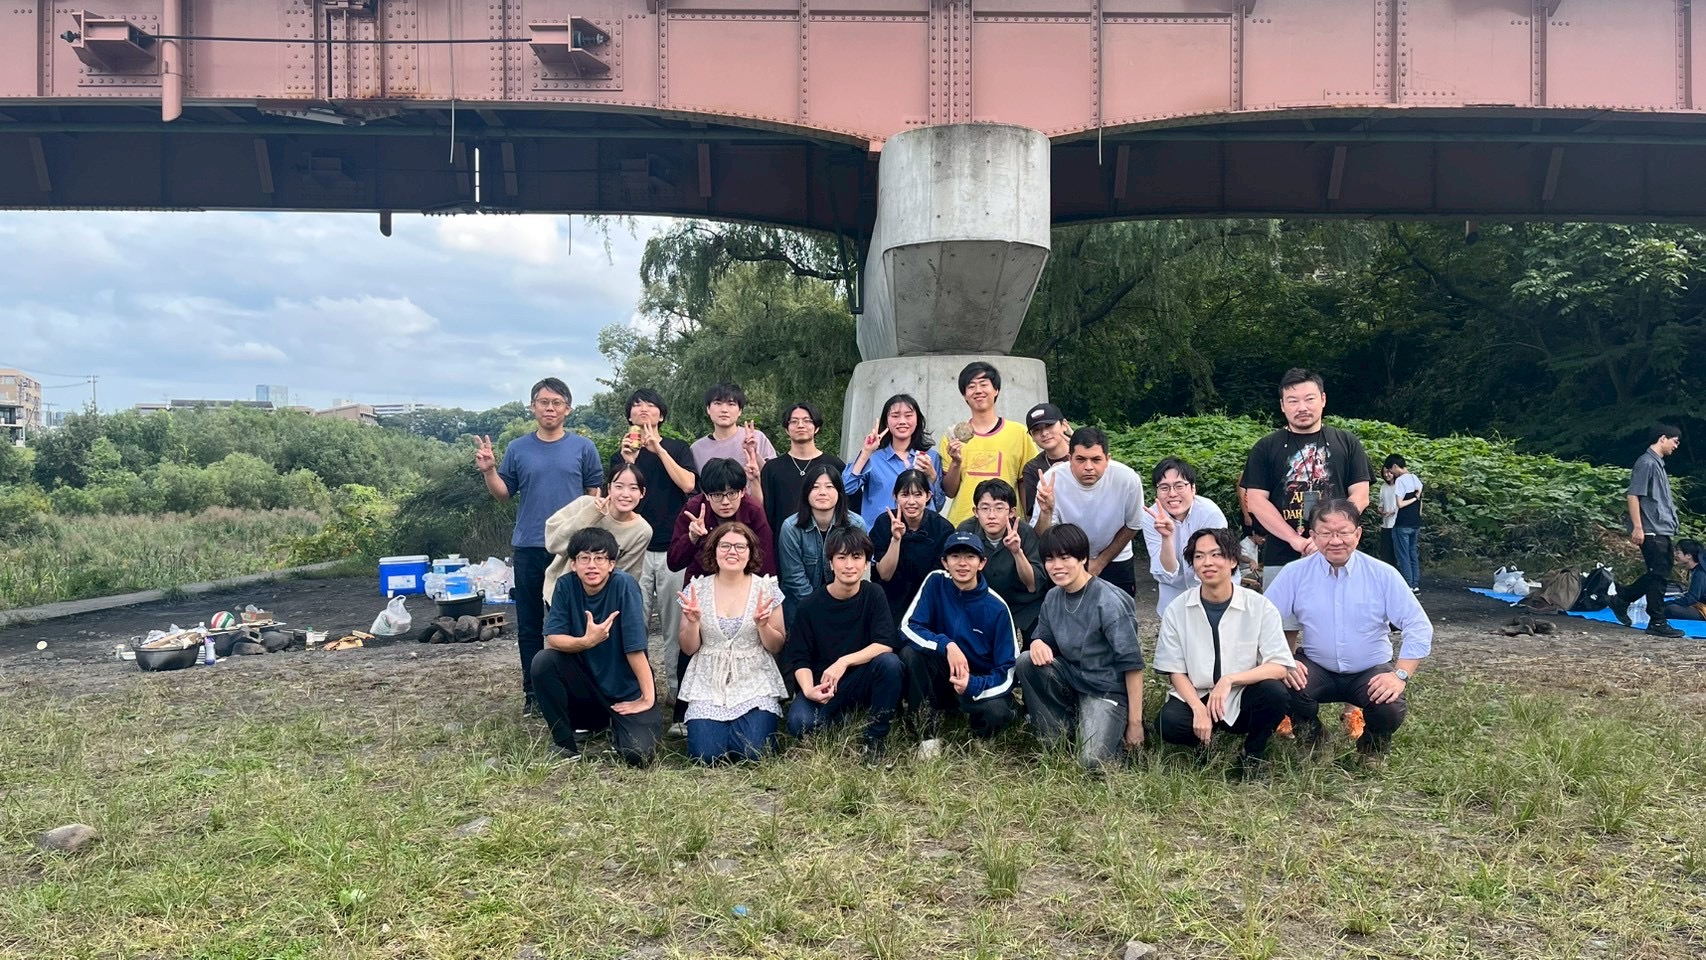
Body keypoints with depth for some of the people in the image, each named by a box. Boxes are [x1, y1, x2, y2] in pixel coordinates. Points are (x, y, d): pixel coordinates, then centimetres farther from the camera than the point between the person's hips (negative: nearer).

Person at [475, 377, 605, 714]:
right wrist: (489, 471, -9)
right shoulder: (517, 449, 6)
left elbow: (596, 494, 3)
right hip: (528, 547, 2)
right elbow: (504, 494, 9)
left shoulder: (583, 448, 2)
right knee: (529, 623, 7)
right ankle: (533, 692, 18)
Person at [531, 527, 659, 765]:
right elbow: (552, 639, -13)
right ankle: (565, 742, -2)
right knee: (543, 662, -23)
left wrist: (648, 697, -20)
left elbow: (635, 647, -21)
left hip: (627, 691, -3)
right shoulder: (565, 585, -8)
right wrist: (586, 641, -31)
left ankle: (613, 723, 16)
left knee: (637, 754, -22)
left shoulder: (623, 585, -19)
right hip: (587, 682, 3)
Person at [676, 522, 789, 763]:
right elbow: (688, 649, 5)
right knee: (706, 753, -18)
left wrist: (762, 625, -17)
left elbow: (777, 647, 3)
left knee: (752, 751, -20)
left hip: (755, 683, -1)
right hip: (708, 685, 1)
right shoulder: (697, 589, 2)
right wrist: (692, 623, -14)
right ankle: (713, 725, 15)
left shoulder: (766, 588, 0)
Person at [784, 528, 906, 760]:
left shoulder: (873, 596, -6)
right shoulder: (811, 606, -7)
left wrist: (844, 662, -29)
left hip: (863, 681, 0)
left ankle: (876, 737, -12)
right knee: (800, 723, -30)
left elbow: (885, 644, -17)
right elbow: (799, 659, -6)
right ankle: (841, 720, 5)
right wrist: (808, 689, -26)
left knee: (889, 662, -31)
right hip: (822, 684, 0)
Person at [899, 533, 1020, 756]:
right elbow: (908, 626, -14)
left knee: (996, 714, -34)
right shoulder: (936, 582, -9)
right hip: (944, 677, 2)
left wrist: (973, 685, -32)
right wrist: (947, 645, -31)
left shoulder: (996, 607, -14)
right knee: (910, 653, -26)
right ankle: (929, 733, -12)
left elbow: (1008, 669, -13)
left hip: (982, 682, -2)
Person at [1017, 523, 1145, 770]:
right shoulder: (1053, 598, -1)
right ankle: (1056, 734, -2)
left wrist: (1135, 722, -18)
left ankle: (1117, 725, 11)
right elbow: (1043, 637, 10)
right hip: (1071, 677, 6)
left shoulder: (1108, 601, -21)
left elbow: (1132, 663, -19)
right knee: (1027, 661, -20)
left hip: (1106, 689, -6)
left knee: (1092, 761, -23)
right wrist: (1038, 644, -17)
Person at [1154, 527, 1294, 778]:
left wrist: (1230, 679, -29)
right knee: (1168, 722, -31)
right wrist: (1199, 709, -20)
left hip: (1243, 699, 0)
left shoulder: (1260, 606, -9)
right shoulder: (1177, 610, -5)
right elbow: (1175, 671, -3)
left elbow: (1279, 667, -14)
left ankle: (1252, 756, -1)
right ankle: (1207, 747, 5)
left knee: (1275, 692, -31)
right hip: (1195, 696, 0)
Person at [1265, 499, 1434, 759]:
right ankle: (1310, 741, 5)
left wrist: (1401, 675, -19)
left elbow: (1418, 627, -8)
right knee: (1285, 687, -31)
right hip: (1316, 669, 0)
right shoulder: (1295, 573, -7)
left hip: (1371, 672, 0)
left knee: (1391, 710, -29)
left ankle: (1373, 747, 11)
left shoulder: (1383, 574, -7)